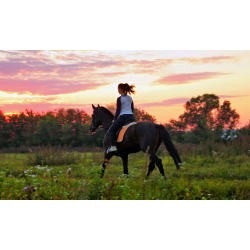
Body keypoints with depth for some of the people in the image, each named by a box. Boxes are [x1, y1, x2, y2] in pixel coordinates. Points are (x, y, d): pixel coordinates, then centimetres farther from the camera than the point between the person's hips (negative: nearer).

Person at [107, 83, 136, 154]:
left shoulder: (119, 99, -7)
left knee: (111, 130, 2)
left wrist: (114, 119, 3)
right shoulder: (130, 98, 14)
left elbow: (118, 110, -8)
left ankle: (113, 146, -11)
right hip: (131, 117, 7)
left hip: (123, 117, -7)